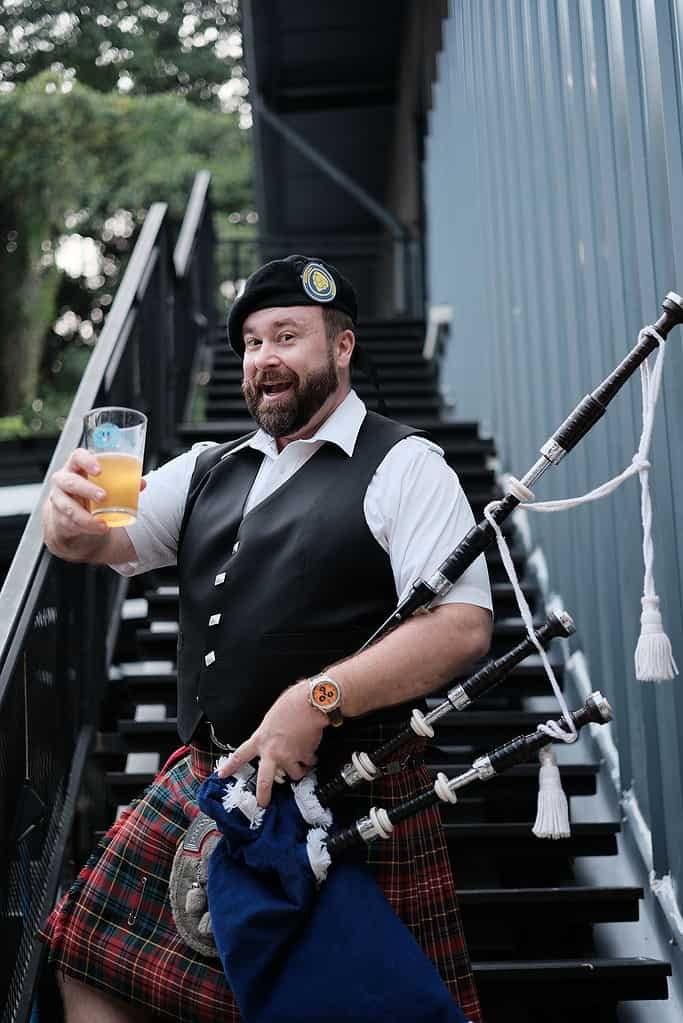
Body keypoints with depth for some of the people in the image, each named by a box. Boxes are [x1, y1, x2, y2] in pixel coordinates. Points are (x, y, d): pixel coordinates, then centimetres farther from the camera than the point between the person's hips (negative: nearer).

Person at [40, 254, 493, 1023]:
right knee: (91, 961, 10)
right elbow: (102, 542, 9)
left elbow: (462, 627, -17)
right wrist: (71, 513, -16)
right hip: (203, 786, 6)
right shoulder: (208, 472, 14)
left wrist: (319, 699, -26)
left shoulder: (402, 466, -6)